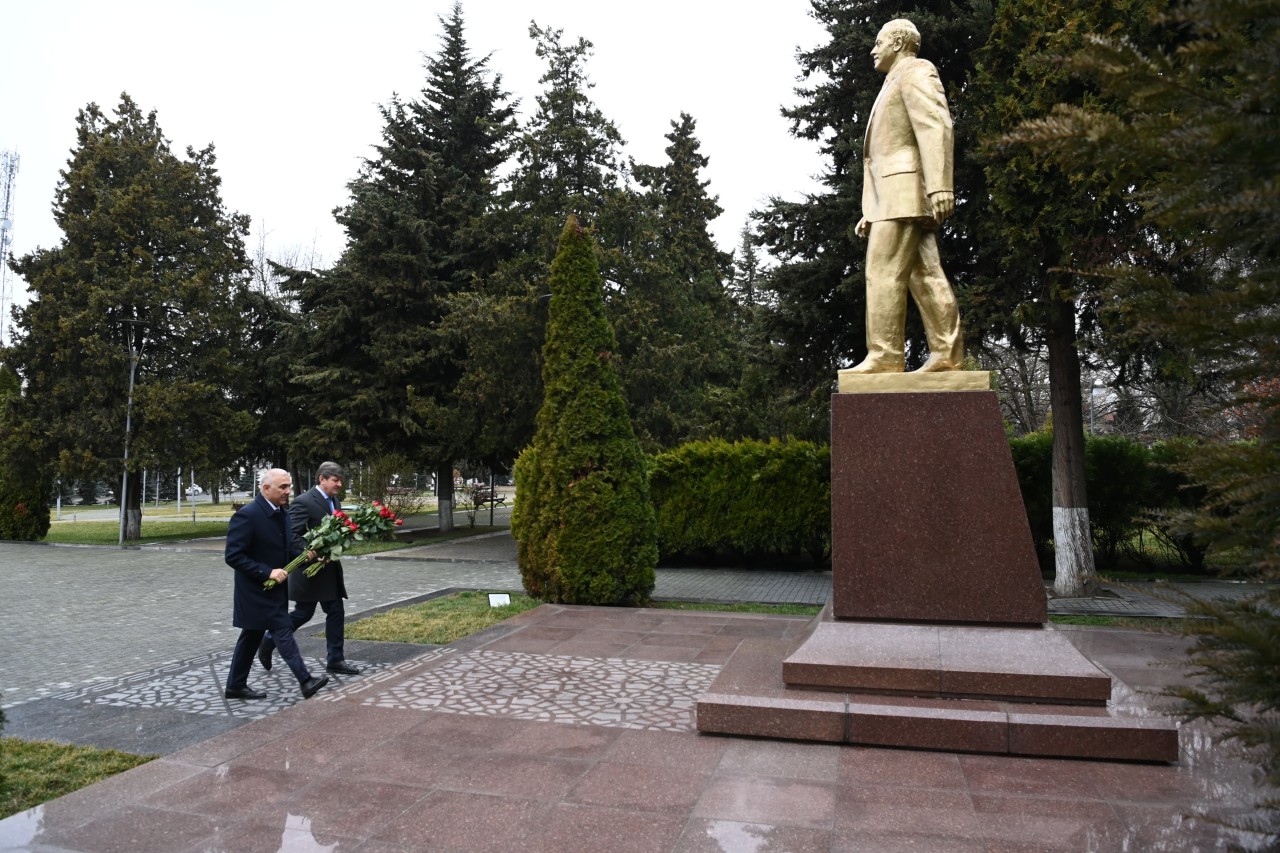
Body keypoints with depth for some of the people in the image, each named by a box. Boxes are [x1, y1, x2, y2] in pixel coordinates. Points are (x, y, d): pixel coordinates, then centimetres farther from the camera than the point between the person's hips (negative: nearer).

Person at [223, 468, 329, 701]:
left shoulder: (280, 513, 6)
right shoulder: (247, 515, -21)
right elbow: (232, 556, -22)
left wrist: (303, 555, -4)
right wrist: (267, 572, -25)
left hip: (273, 589, 9)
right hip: (257, 591, -9)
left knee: (253, 636, 16)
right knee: (283, 632, -9)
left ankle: (236, 686, 28)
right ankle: (305, 681, -6)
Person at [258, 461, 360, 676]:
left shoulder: (333, 501, 10)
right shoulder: (303, 502, -17)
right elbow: (291, 535, -23)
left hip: (330, 569, 8)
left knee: (335, 612, 6)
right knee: (303, 613, 3)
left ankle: (335, 660, 13)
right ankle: (269, 641, 26)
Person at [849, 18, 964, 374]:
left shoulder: (915, 71, 2)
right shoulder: (894, 88, 32)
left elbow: (936, 126, -14)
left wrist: (940, 185, -27)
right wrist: (870, 211, 22)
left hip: (905, 188, -9)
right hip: (897, 194, 9)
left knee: (884, 271, -15)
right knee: (925, 275, 0)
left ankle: (884, 355, -18)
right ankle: (947, 353, -4)